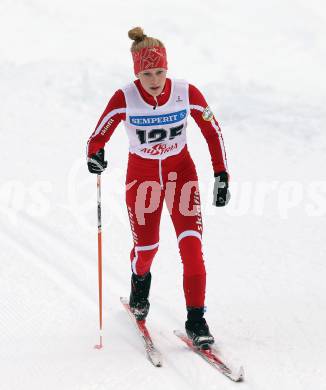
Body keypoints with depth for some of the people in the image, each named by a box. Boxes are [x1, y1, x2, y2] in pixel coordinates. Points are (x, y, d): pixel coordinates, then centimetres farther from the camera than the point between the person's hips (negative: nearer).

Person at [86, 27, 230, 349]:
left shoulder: (187, 93, -17)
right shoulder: (124, 99, -20)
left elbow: (213, 132, -4)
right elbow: (98, 137, -12)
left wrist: (222, 175, -7)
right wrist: (94, 157, -36)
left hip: (181, 171, 0)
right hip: (141, 174, 0)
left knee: (191, 244, -13)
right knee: (146, 247, 6)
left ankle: (196, 320, -5)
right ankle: (139, 285, 43)